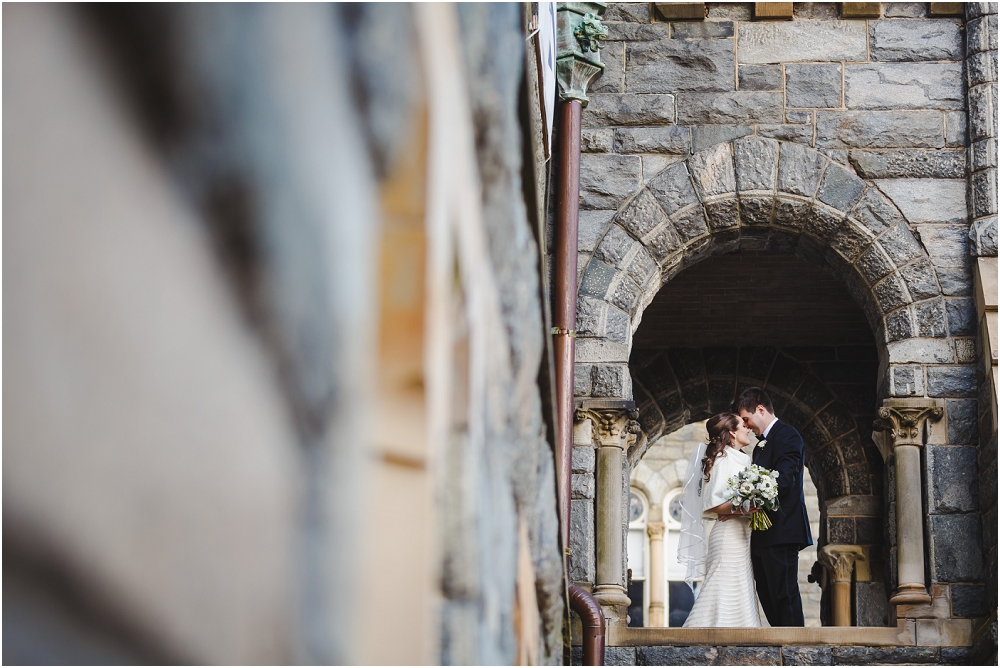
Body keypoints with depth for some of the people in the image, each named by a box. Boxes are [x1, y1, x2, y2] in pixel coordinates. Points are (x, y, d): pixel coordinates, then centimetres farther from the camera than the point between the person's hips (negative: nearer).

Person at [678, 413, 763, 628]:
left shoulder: (737, 460, 18)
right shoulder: (723, 459, -10)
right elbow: (711, 503, -17)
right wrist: (738, 509, -28)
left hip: (740, 536, 9)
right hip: (729, 535, -9)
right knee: (726, 593, -10)